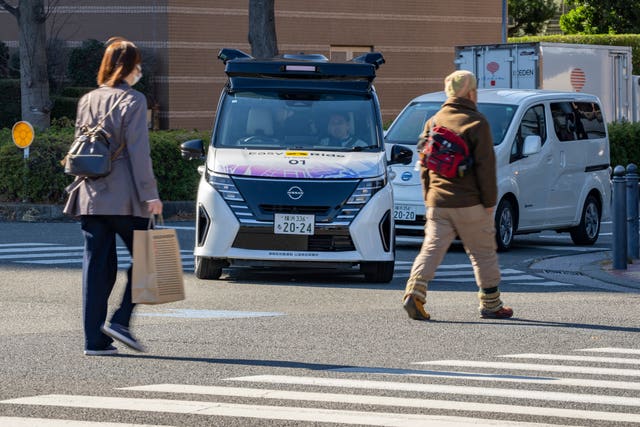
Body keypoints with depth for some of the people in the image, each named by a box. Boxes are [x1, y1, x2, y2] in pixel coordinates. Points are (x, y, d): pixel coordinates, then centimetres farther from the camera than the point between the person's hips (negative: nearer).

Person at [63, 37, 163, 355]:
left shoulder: (87, 101, 13)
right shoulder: (132, 100, -7)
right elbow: (138, 151, -12)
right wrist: (149, 194, -11)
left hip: (90, 197, 6)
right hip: (123, 197, -6)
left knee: (96, 266, 6)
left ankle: (94, 340, 3)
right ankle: (120, 320, -5)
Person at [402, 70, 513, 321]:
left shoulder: (434, 121, 10)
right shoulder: (476, 123, -8)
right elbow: (485, 166, -11)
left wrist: (428, 197, 21)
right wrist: (490, 202, -6)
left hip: (438, 203, 4)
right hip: (470, 204, -4)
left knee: (432, 248, 1)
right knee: (483, 253, 9)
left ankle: (414, 292, -20)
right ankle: (491, 305, 16)